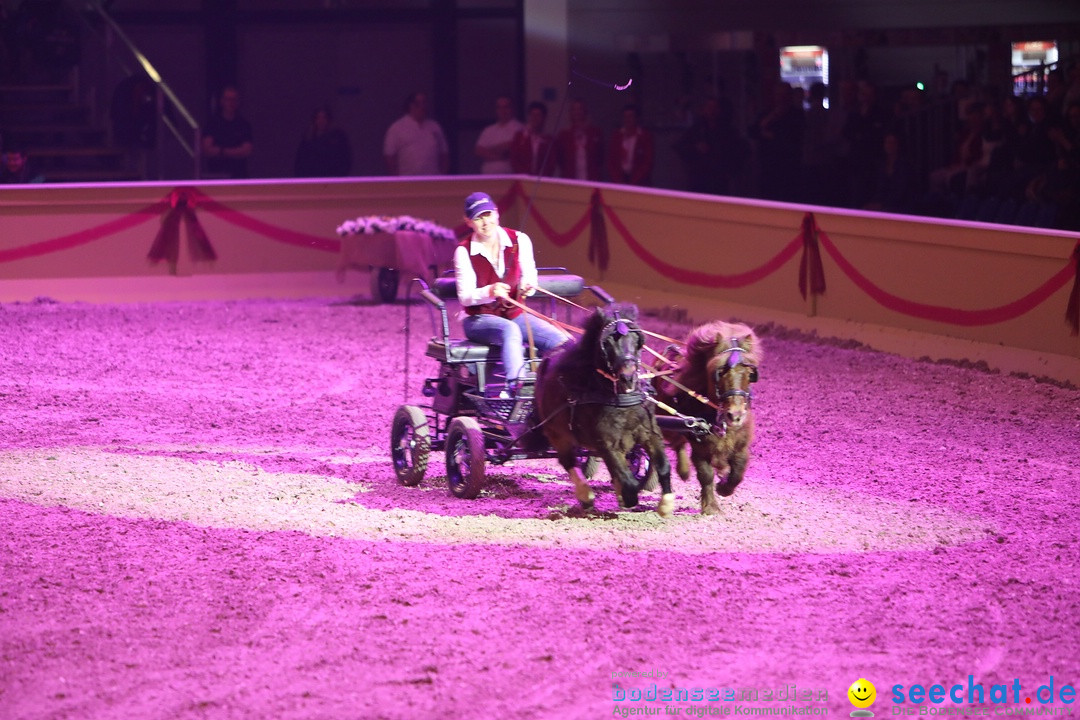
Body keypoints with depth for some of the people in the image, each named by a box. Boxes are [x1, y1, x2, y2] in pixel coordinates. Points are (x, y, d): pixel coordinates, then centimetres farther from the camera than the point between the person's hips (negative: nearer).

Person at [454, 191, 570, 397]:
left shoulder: (519, 240, 0)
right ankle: (515, 387, -53)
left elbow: (530, 277, 0)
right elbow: (465, 296, -12)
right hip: (479, 319, -4)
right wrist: (489, 292, -34)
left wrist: (528, 286, -26)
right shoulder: (464, 252, -8)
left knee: (562, 342, -21)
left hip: (515, 314, 4)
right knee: (510, 330, -40)